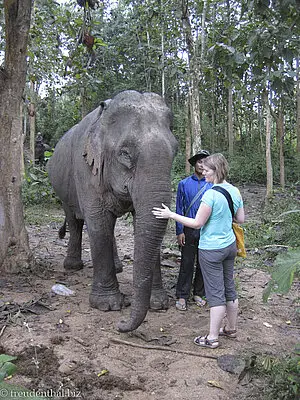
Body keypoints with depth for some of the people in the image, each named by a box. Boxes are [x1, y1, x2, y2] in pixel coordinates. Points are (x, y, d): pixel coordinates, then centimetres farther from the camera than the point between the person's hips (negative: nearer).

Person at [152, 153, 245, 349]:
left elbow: (197, 223, -17)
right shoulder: (235, 191, 2)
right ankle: (231, 328, 35)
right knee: (229, 287, 19)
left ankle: (212, 337, 13)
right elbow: (241, 219, 9)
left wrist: (171, 215, -12)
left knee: (215, 293, 1)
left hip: (211, 249, -8)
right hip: (230, 245, 8)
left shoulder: (211, 194, -22)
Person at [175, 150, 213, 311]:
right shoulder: (184, 184, 2)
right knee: (186, 264, 2)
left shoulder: (212, 185, 3)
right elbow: (179, 209, 2)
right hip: (189, 231, -1)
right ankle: (182, 296, 12)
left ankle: (199, 293, 25)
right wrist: (179, 231, -4)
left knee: (203, 263, 10)